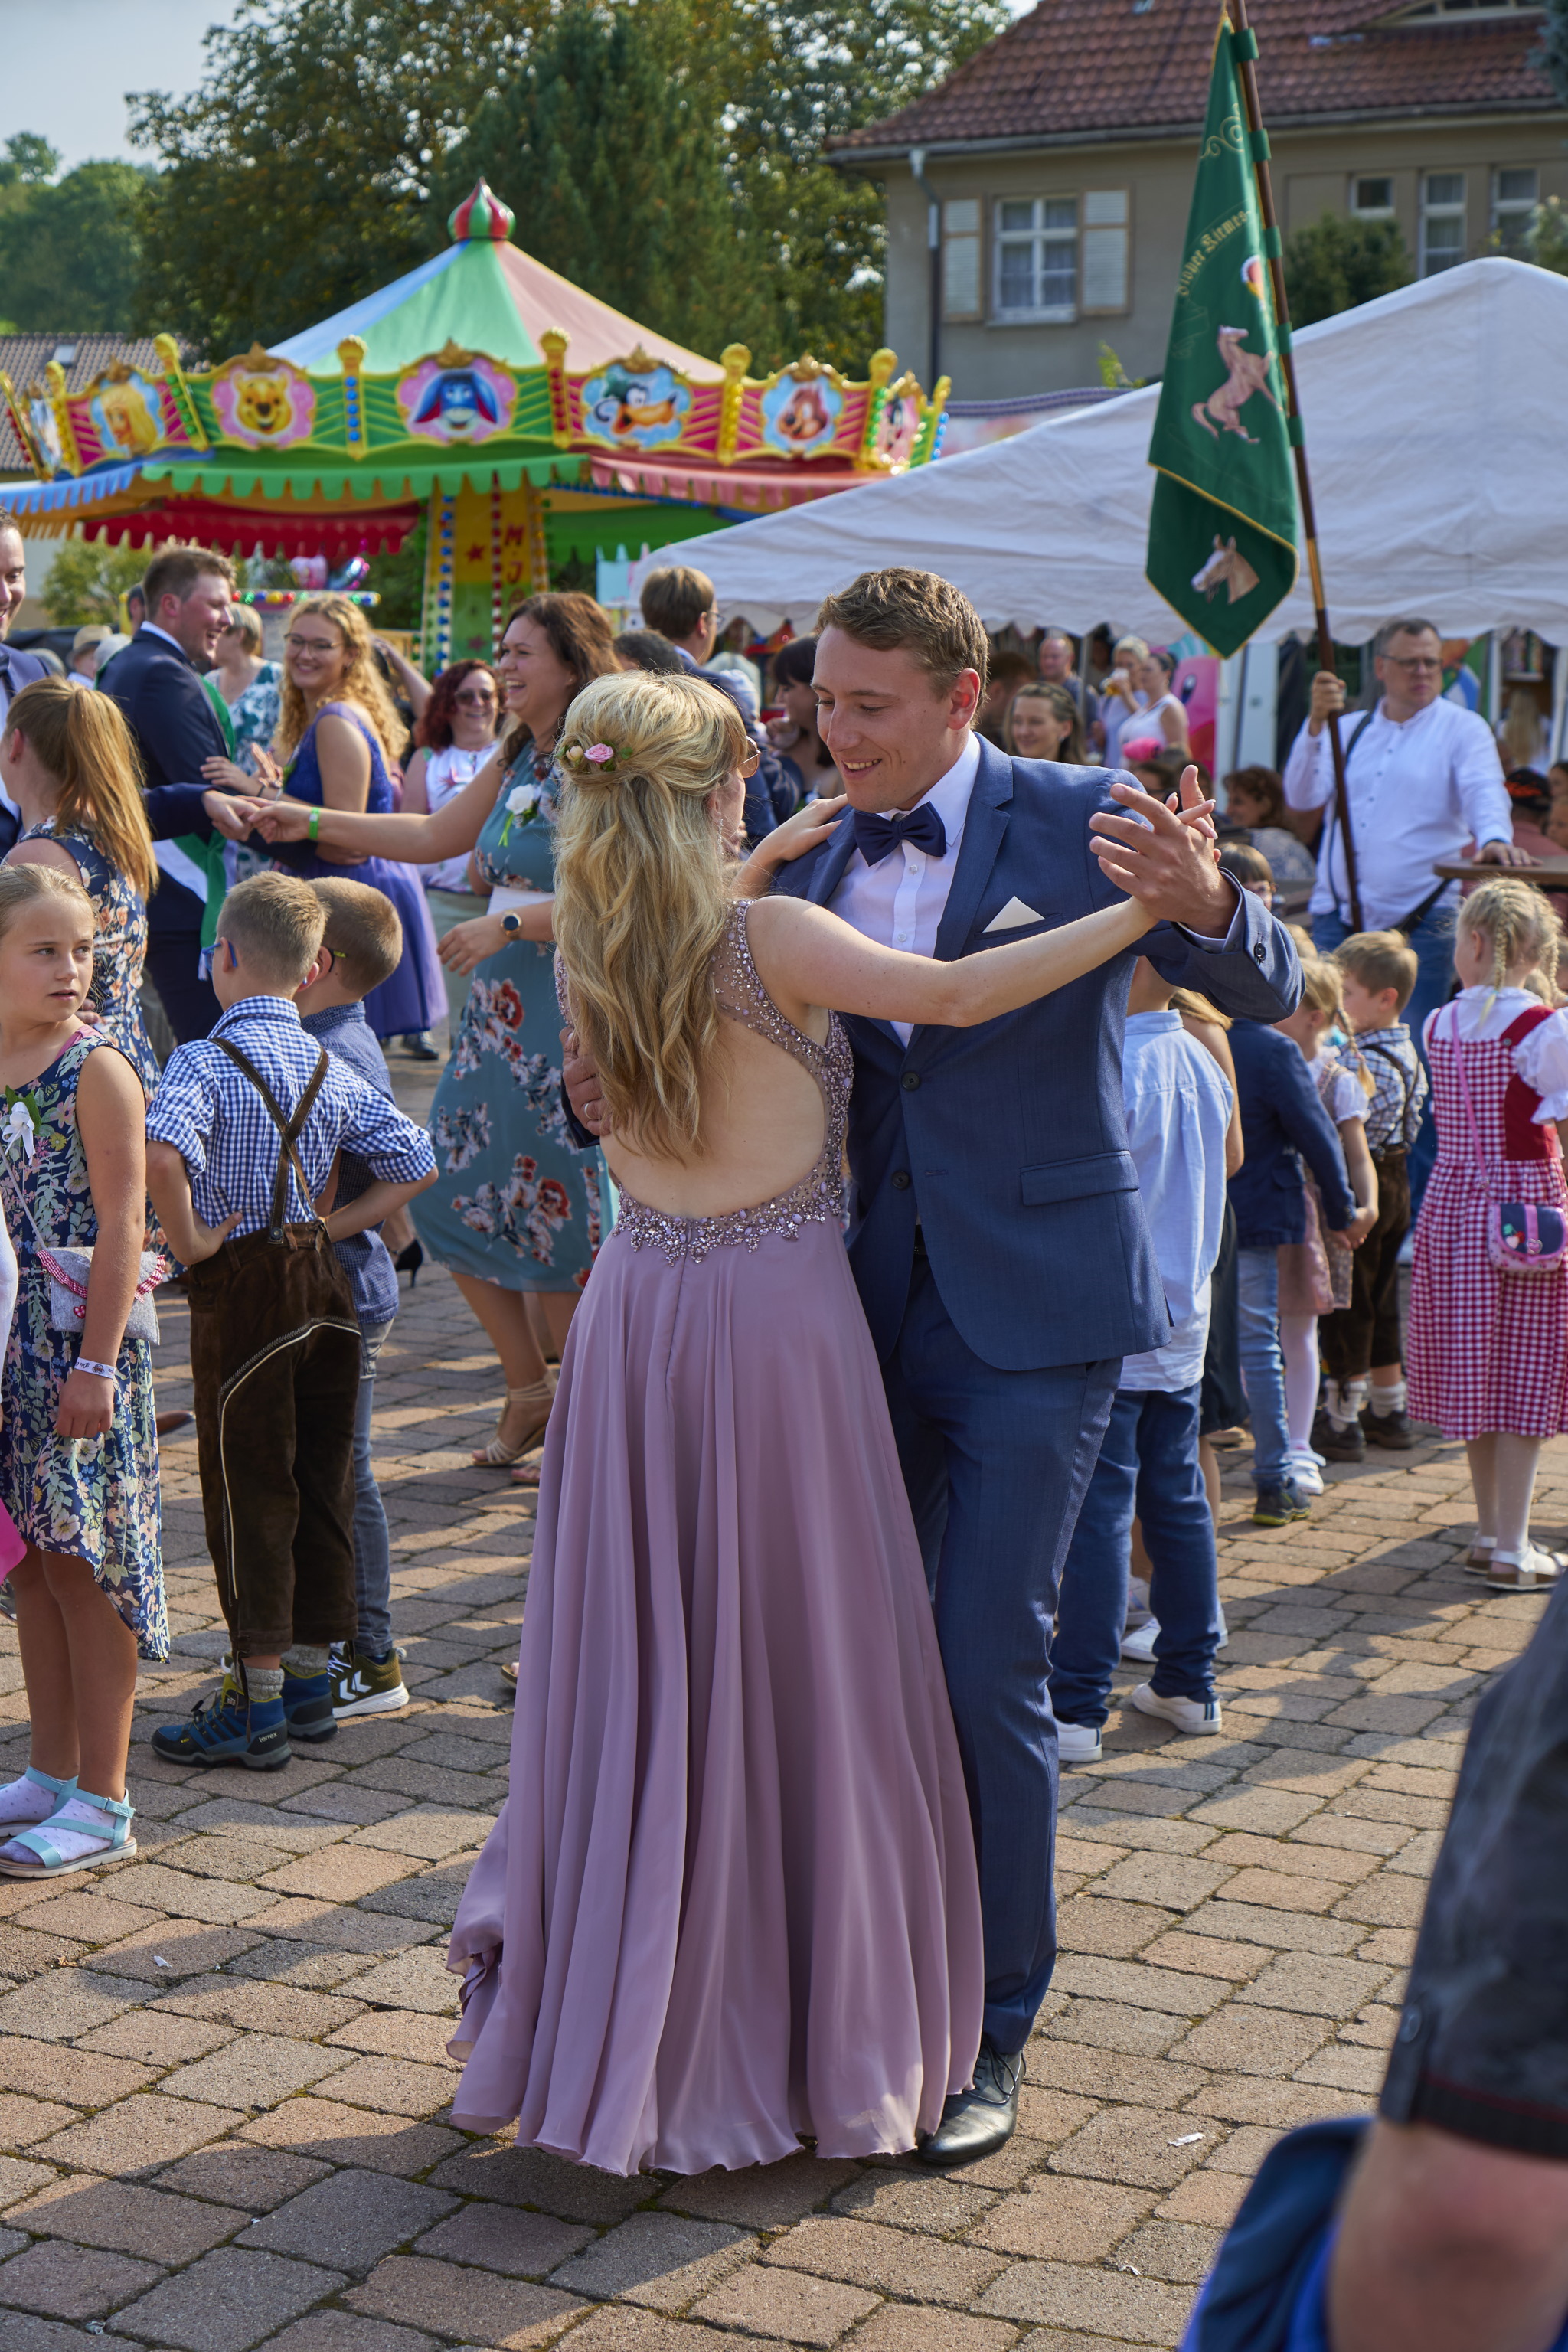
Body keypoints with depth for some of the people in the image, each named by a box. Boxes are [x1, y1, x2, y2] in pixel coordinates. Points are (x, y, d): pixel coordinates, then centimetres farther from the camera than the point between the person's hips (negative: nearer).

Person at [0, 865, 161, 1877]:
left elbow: (121, 1226, -14)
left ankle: (102, 1803, 8)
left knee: (85, 1565, -1)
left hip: (82, 1347, -6)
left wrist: (96, 1365, -18)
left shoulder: (96, 1070, -11)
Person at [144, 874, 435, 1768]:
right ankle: (311, 1678, 24)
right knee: (324, 1483, 13)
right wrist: (333, 1227, 8)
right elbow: (415, 1164, 7)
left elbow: (161, 1151, -32)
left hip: (243, 1290, -6)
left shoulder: (207, 1061, -13)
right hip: (325, 1287, 6)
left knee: (250, 1492, 2)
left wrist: (190, 1240, -18)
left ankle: (259, 1704, 8)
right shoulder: (333, 1069, 5)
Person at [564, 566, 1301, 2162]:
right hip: (876, 1306, 5)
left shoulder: (1078, 821, -8)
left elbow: (1269, 994, -12)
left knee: (987, 1672, -5)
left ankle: (991, 2032, 14)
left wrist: (1206, 908, -35)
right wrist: (612, 1086, -7)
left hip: (1032, 1313, -5)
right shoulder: (815, 858, 5)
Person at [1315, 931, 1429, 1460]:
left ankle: (1342, 1421, 9)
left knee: (1346, 1304, 1)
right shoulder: (1405, 1050, 6)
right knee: (1380, 1300, 18)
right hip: (1393, 1183, 9)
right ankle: (1389, 1411, 27)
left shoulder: (1368, 1064, -24)